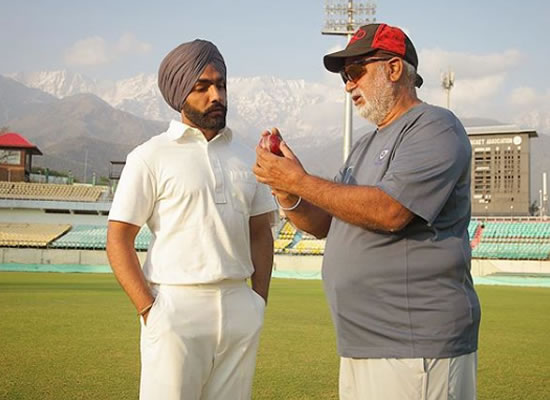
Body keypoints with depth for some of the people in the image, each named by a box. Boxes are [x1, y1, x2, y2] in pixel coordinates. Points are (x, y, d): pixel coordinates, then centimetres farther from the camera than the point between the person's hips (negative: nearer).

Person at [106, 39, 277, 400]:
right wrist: (150, 310, -11)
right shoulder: (151, 157, -2)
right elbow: (119, 241, -4)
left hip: (240, 310, 4)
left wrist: (260, 301, 6)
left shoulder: (246, 157, 13)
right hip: (176, 309, -4)